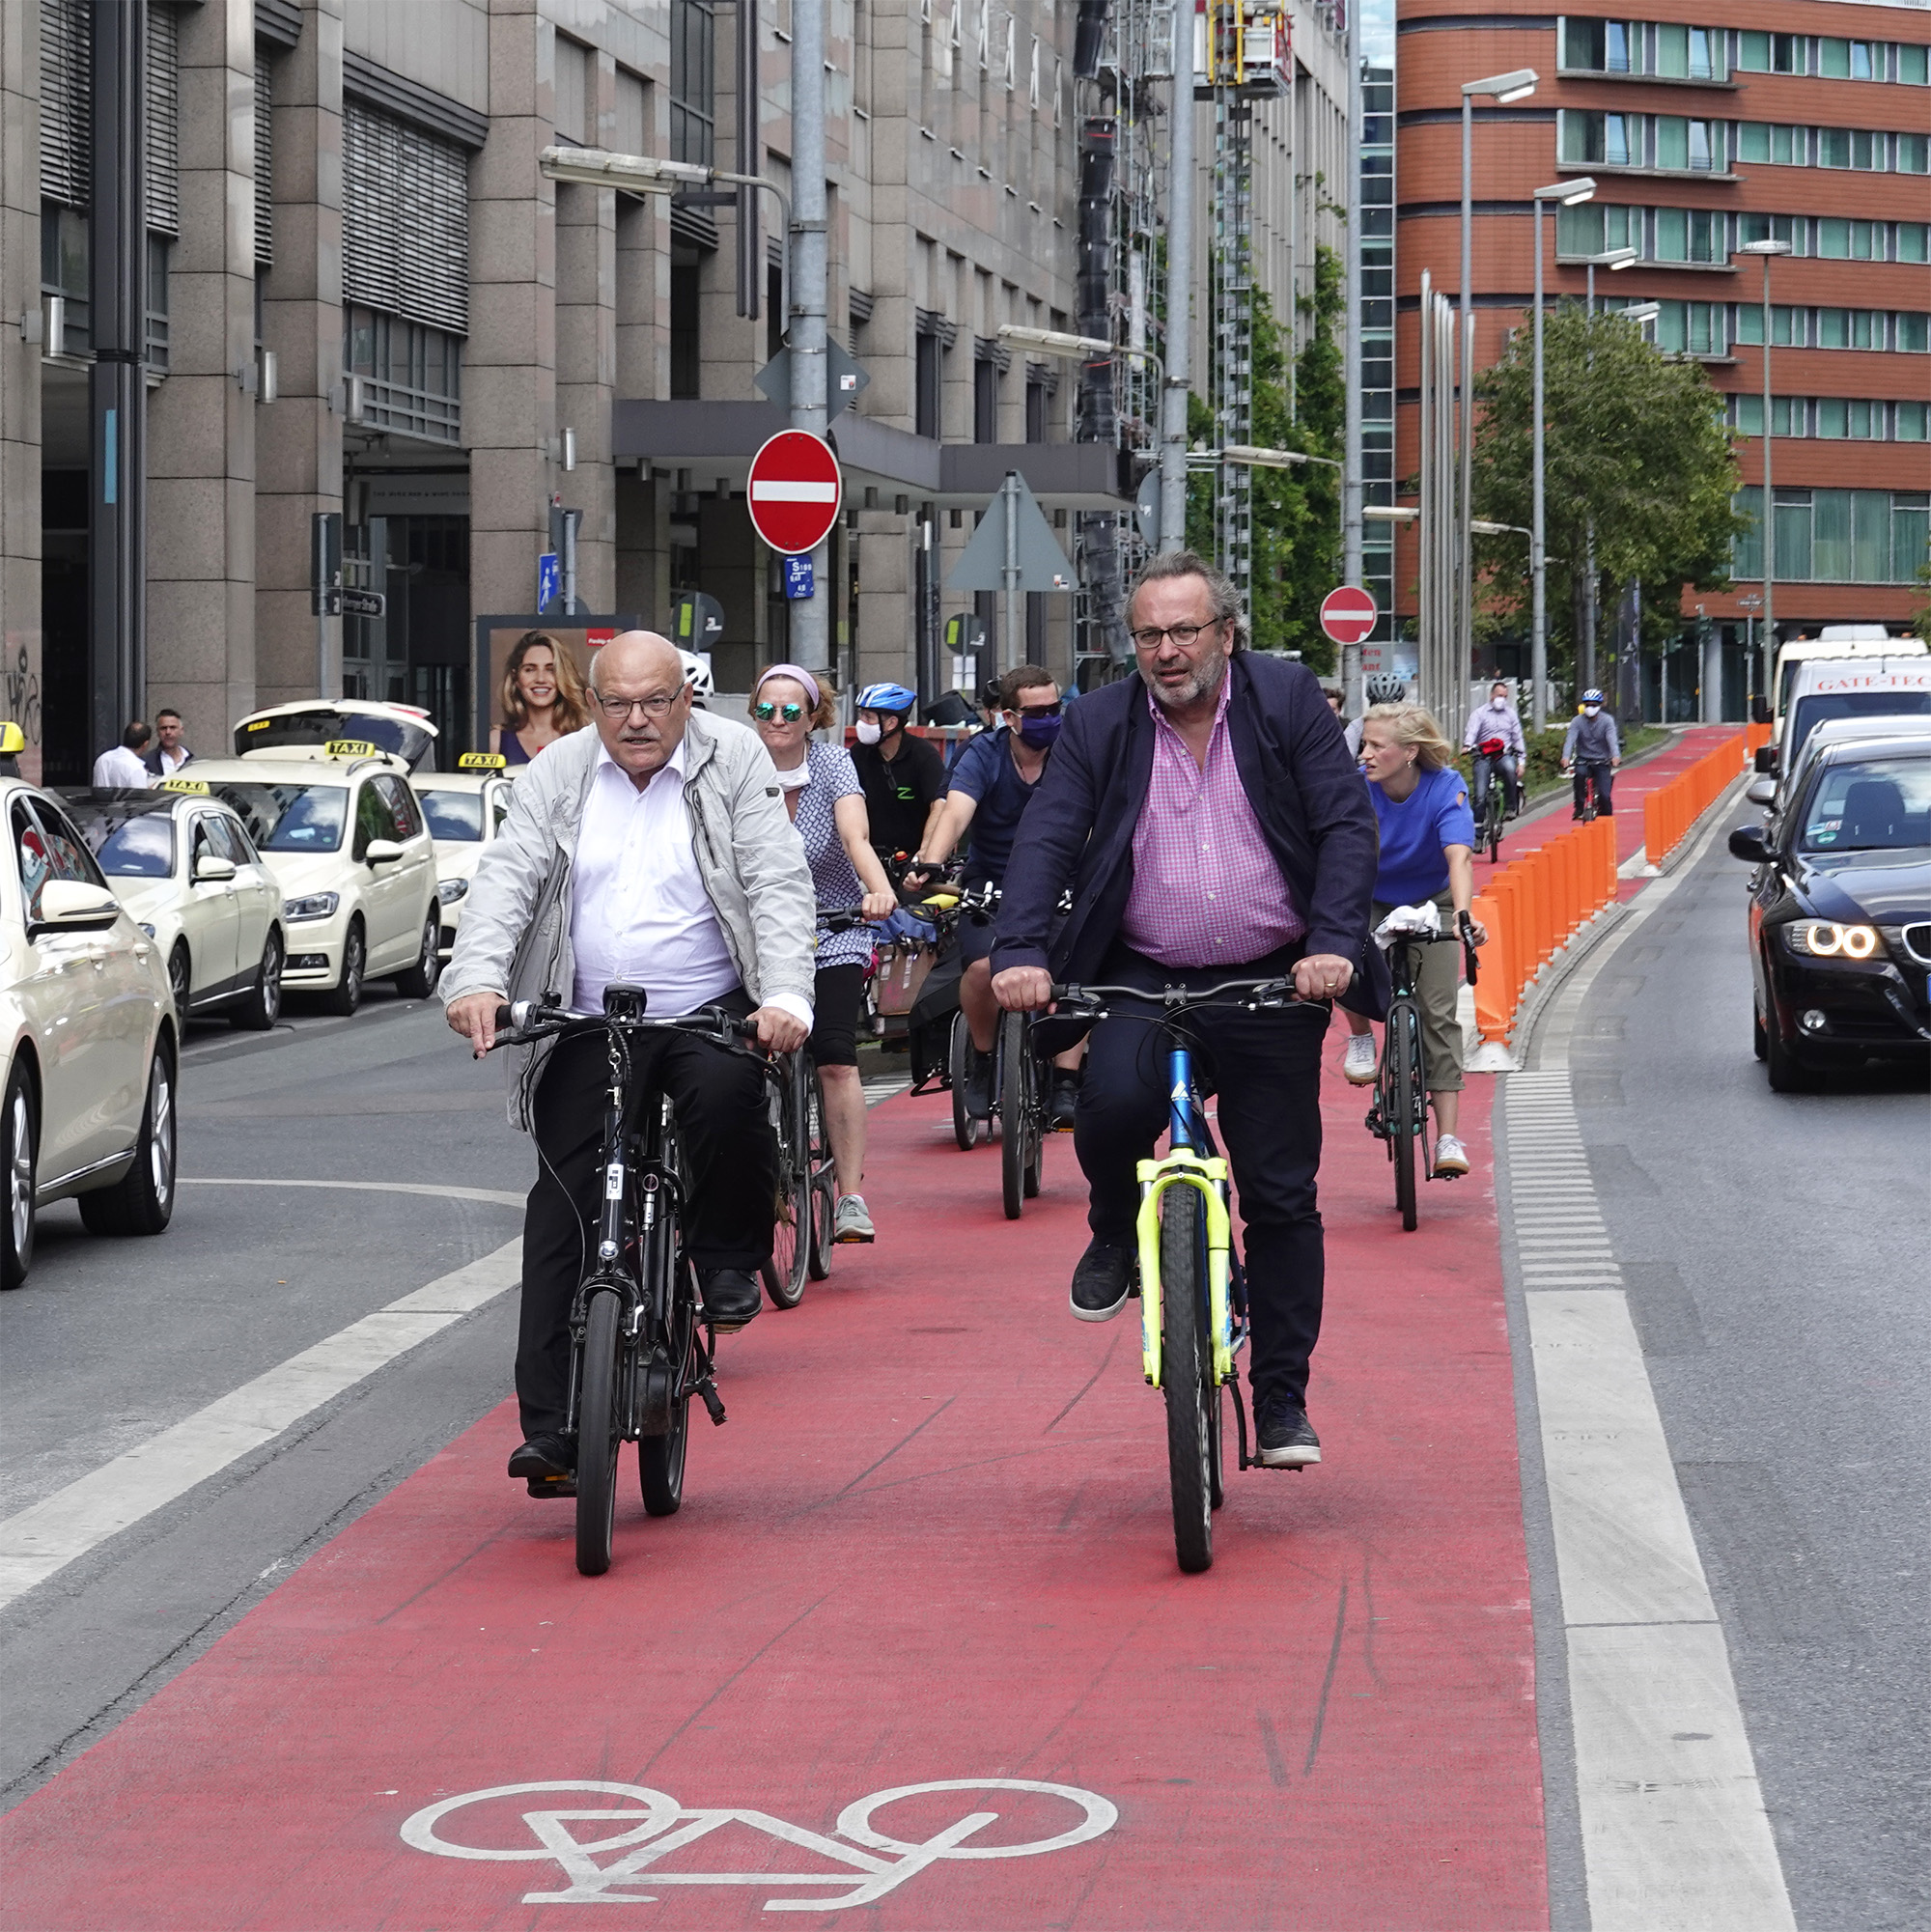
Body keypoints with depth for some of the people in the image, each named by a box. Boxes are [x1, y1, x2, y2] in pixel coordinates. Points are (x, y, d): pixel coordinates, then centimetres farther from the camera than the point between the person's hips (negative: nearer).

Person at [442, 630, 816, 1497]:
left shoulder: (735, 761, 2)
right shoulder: (558, 774, 7)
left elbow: (779, 886, -6)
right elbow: (505, 879, -3)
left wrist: (786, 999, -21)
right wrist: (477, 980, -21)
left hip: (711, 1012, -2)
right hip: (589, 1027, 2)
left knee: (726, 1097, -35)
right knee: (564, 1208, -5)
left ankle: (728, 1262, -5)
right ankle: (551, 1428, -3)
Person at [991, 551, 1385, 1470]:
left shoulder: (1287, 699, 0)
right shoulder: (1099, 724, 3)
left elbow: (1347, 823, -5)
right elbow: (1045, 840, -4)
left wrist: (1335, 944, -20)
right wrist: (1021, 953, -21)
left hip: (1271, 983, 0)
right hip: (1140, 978, 0)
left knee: (1282, 1196, 2)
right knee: (1113, 1102, -30)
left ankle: (1281, 1399, 14)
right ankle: (1115, 1236, 4)